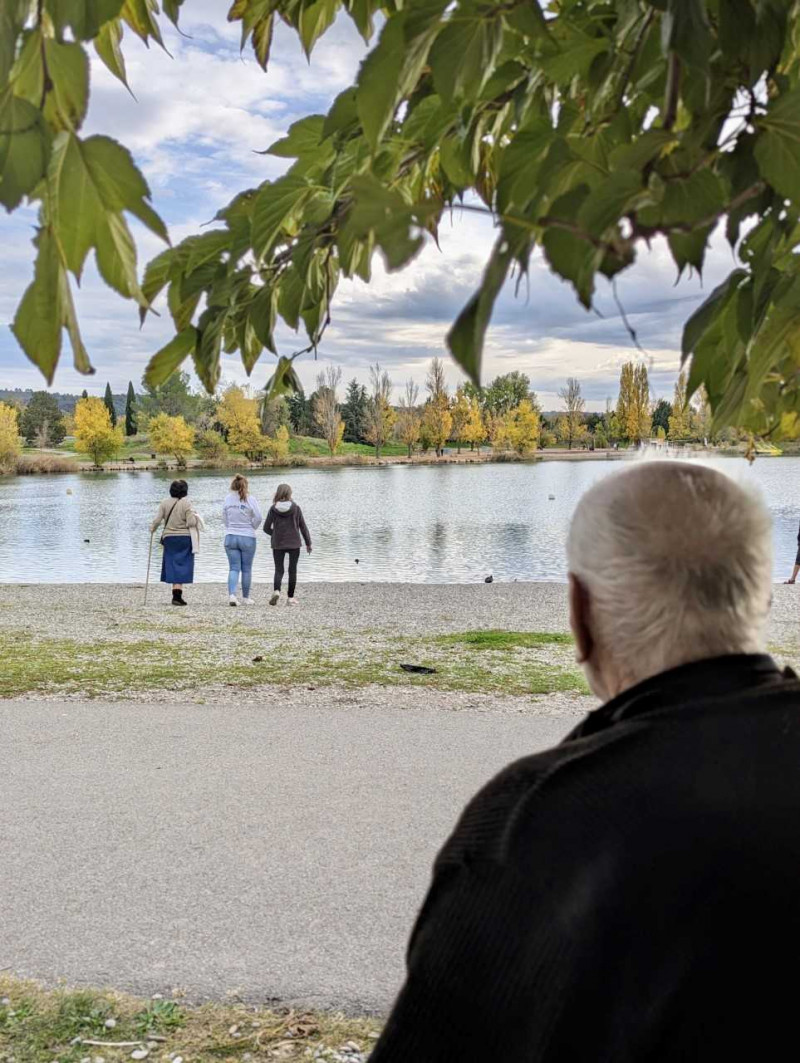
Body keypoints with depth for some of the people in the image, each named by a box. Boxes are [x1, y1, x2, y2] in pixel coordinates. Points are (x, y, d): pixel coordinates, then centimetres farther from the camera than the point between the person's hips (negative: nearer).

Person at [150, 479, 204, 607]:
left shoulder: (165, 503, 0)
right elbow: (191, 522, -15)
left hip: (169, 538, 3)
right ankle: (177, 595, -8)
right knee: (182, 566, 0)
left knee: (172, 565, 11)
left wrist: (152, 528, 17)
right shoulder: (186, 503, -10)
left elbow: (157, 520, -2)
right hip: (184, 538, -3)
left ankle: (176, 595, 11)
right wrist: (195, 516, 6)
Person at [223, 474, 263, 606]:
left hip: (230, 537, 2)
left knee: (233, 568, 5)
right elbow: (258, 518, -8)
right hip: (247, 538, -2)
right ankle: (245, 598, 16)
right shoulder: (250, 499, -9)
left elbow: (224, 518, 6)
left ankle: (232, 594, -13)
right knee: (246, 569, 8)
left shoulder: (227, 499, -1)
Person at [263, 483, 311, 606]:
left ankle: (276, 591, -17)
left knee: (279, 570, 8)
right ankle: (290, 597, 9)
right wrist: (308, 543, 7)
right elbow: (303, 527, -1)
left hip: (278, 544, 1)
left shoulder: (273, 508, -5)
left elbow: (266, 528, -3)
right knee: (292, 570, 8)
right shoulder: (296, 508, -5)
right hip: (294, 544, 0)